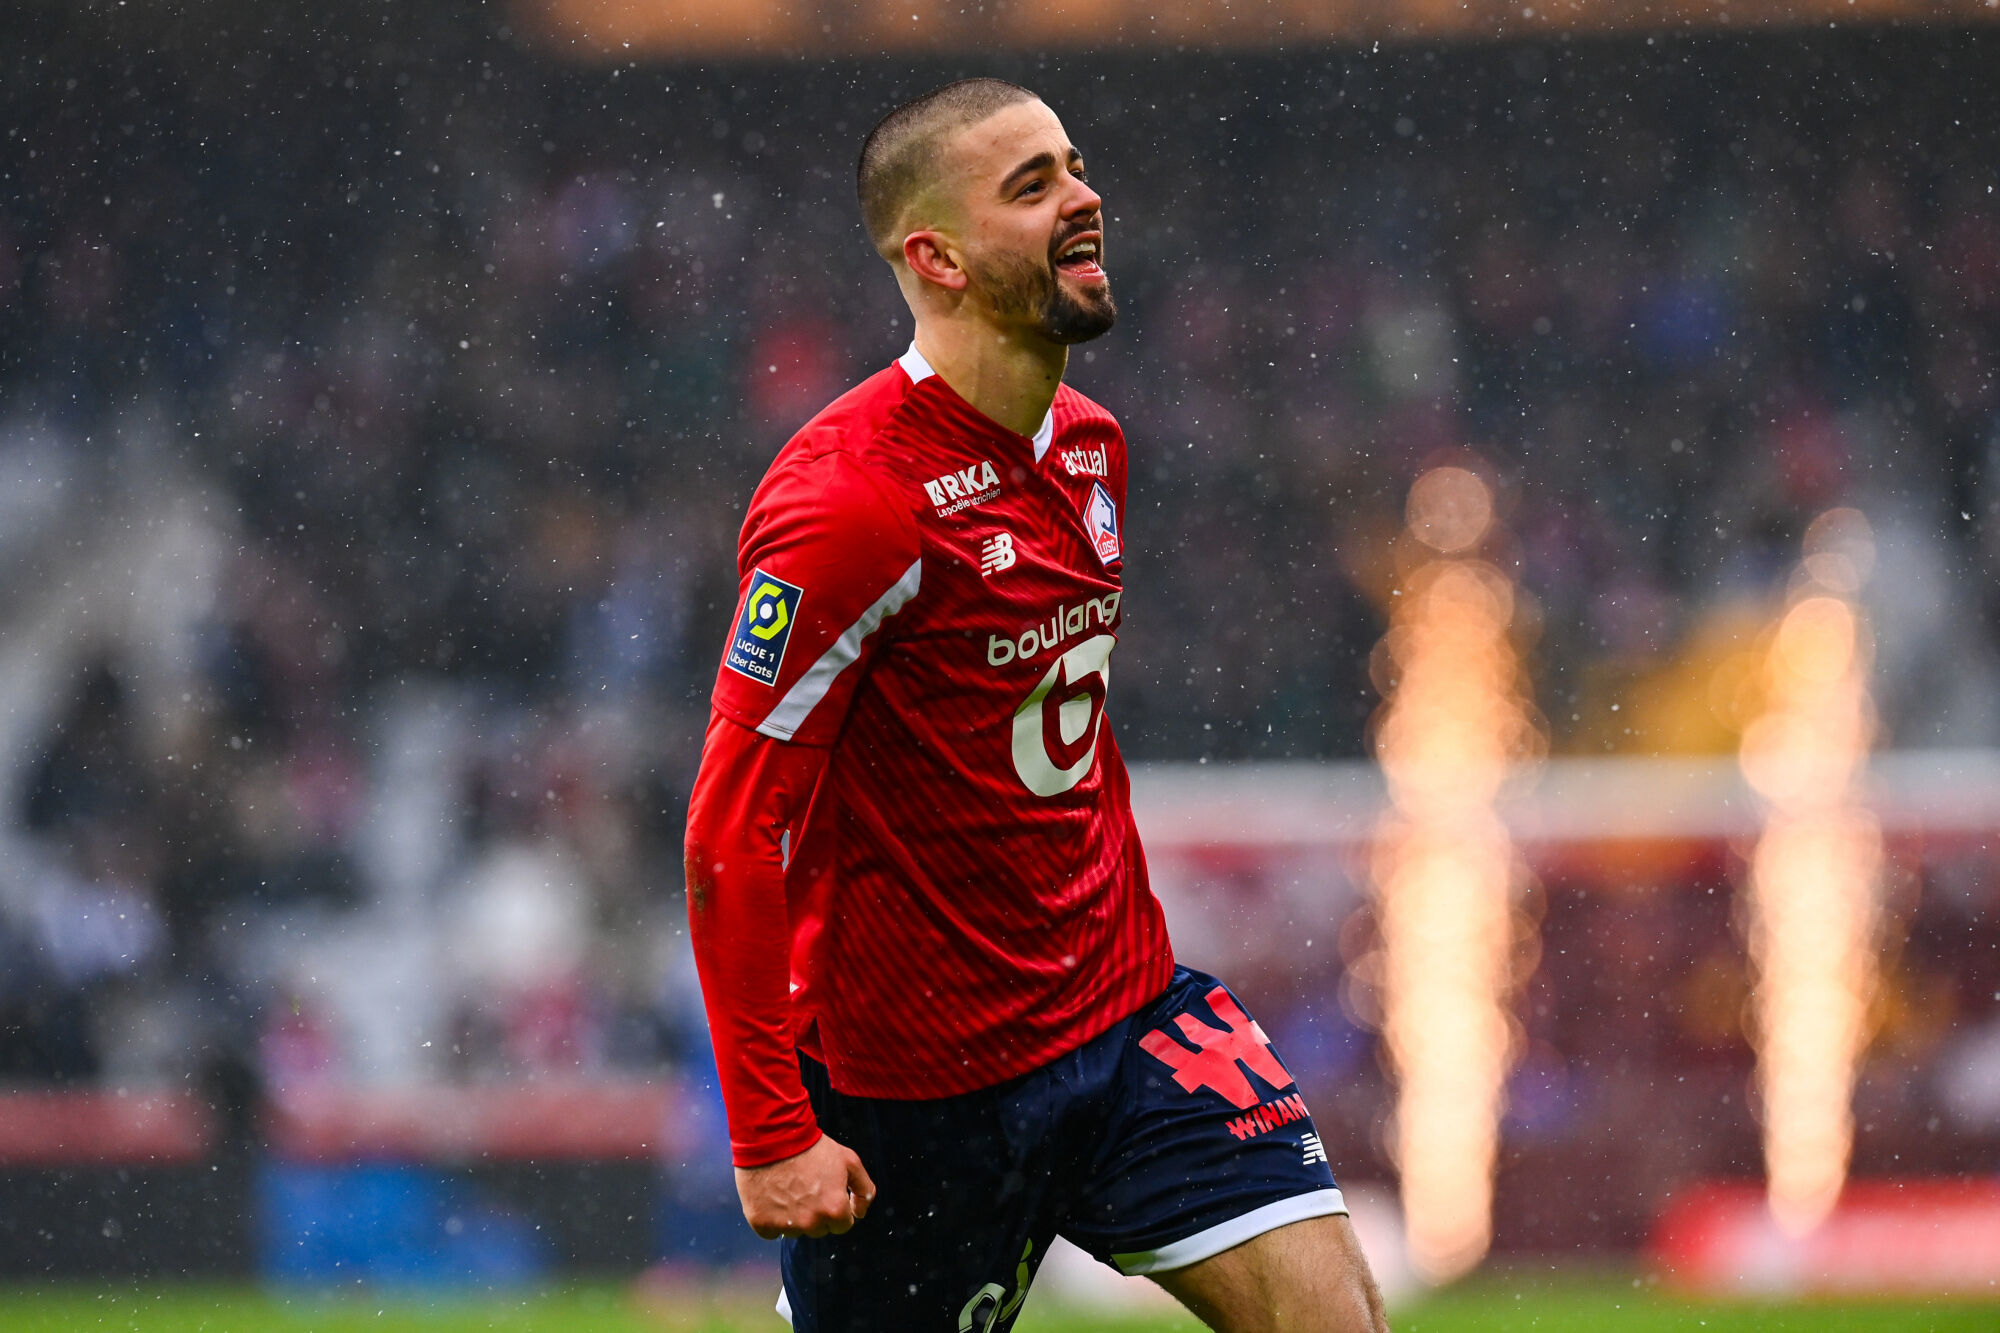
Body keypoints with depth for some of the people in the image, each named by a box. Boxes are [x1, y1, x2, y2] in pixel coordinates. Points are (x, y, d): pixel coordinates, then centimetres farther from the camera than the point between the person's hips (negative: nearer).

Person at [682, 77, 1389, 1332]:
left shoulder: (1088, 445, 7)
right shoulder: (855, 501, -20)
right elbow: (731, 832, -20)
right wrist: (771, 1132, -21)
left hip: (1126, 1008, 7)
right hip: (913, 1075, -7)